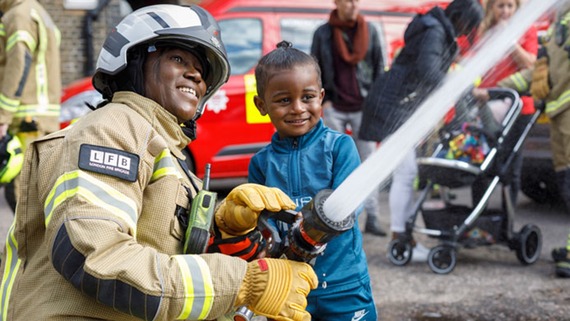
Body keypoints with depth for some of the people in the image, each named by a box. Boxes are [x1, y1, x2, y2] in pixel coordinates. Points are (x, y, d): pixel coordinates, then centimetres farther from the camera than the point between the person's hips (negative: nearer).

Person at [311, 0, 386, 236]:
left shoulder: (370, 31, 6)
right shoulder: (323, 33, 3)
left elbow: (379, 67, 9)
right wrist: (323, 100, -1)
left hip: (363, 107, 1)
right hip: (334, 108, 0)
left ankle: (372, 217, -2)